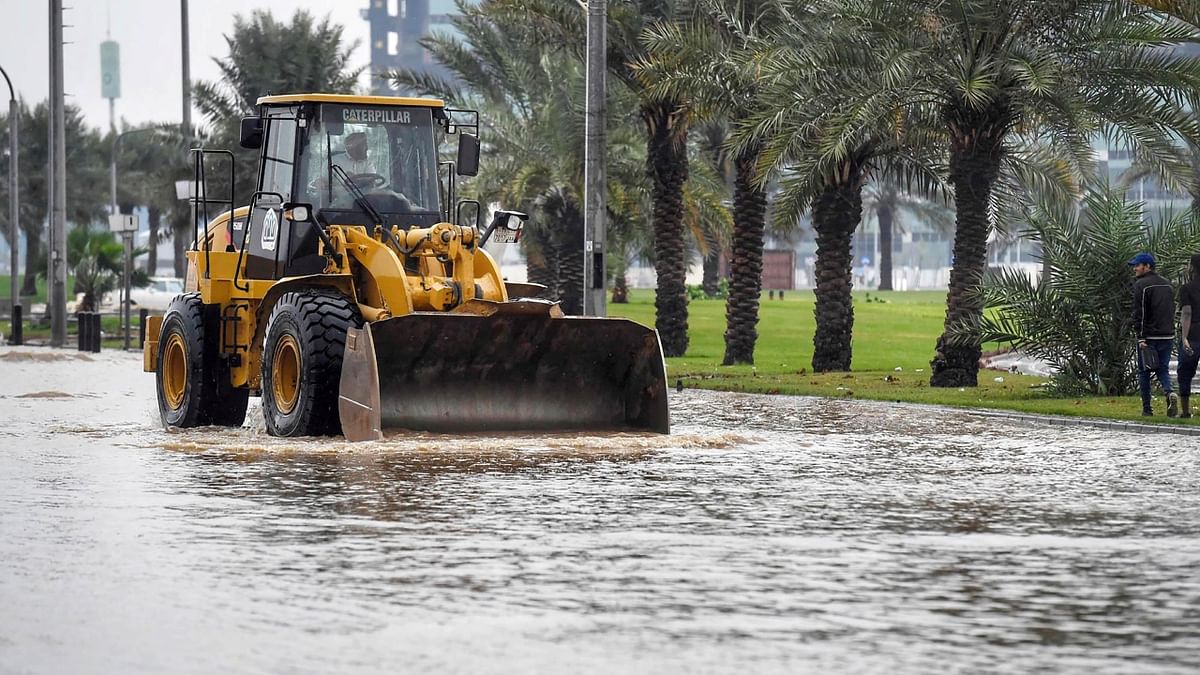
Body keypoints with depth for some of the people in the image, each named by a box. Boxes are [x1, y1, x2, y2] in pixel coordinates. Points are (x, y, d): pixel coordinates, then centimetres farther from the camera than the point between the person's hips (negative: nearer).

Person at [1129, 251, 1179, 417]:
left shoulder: (1141, 285, -8)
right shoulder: (1167, 284, 14)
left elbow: (1139, 313, -14)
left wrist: (1141, 337, -15)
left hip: (1149, 336, -5)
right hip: (1167, 336, 5)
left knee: (1144, 372, 6)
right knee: (1163, 370, 11)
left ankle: (1147, 409, 4)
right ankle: (1170, 393, -19)